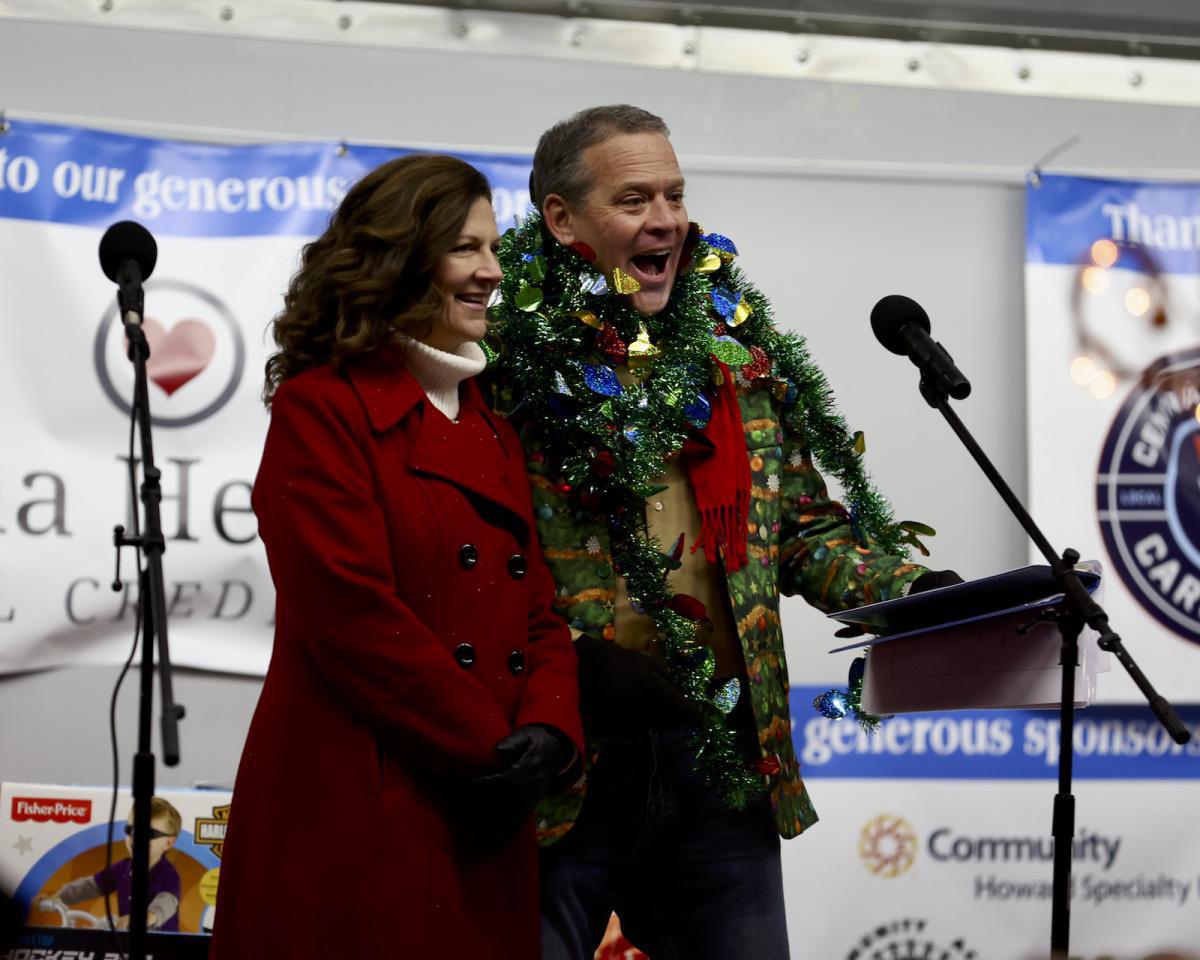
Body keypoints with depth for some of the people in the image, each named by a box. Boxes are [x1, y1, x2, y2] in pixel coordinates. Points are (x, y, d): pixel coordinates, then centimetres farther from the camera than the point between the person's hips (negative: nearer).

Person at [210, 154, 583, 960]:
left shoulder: (493, 431, 18)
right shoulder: (319, 408, -5)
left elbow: (541, 609, 13)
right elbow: (350, 611, -15)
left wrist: (546, 731, -7)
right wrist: (490, 747, -14)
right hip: (354, 819, -7)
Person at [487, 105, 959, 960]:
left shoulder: (741, 351, 12)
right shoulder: (502, 357, -7)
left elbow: (804, 525, 16)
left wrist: (901, 587, -1)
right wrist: (572, 659, -21)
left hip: (726, 759, 5)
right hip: (561, 756, -5)